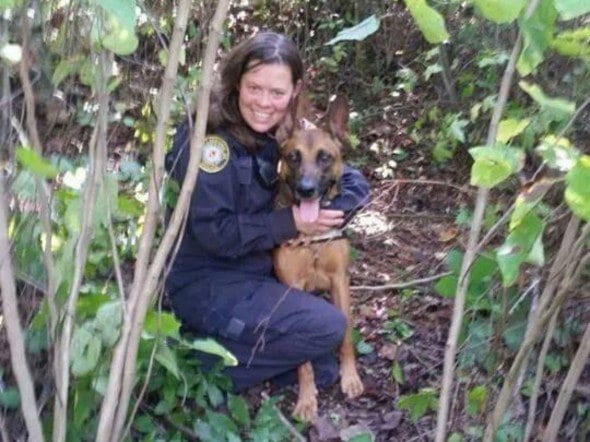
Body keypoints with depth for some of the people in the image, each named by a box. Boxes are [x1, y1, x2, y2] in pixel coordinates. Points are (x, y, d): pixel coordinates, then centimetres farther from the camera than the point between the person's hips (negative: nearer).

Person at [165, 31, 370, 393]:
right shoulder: (212, 136, -20)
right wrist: (291, 222, -23)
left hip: (257, 273, 8)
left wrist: (328, 215, -17)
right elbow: (213, 232, -24)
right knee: (326, 327, -18)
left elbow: (355, 182, 2)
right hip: (206, 284, -7)